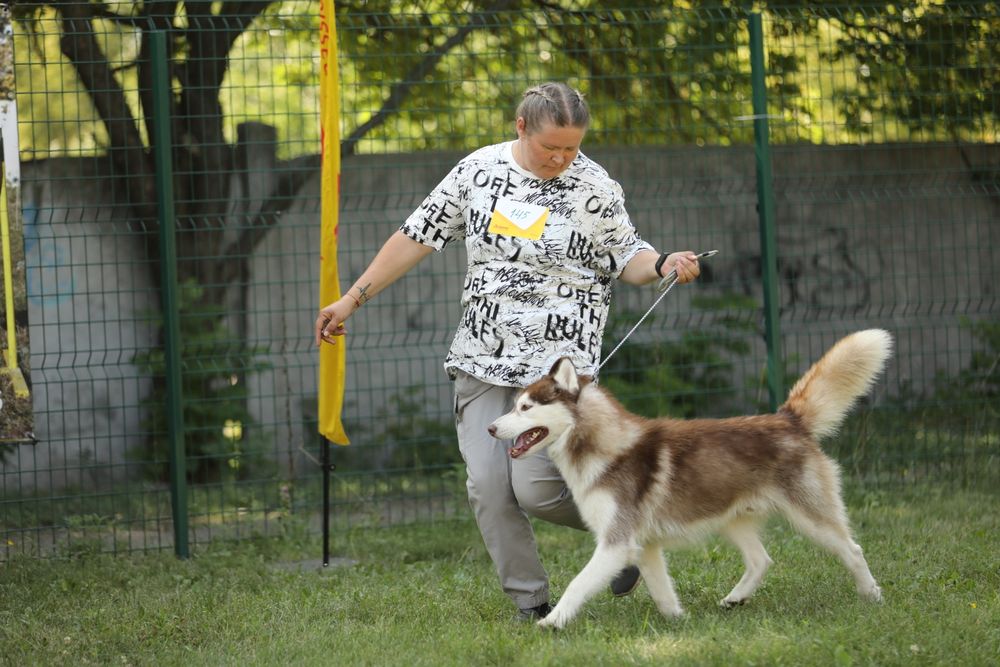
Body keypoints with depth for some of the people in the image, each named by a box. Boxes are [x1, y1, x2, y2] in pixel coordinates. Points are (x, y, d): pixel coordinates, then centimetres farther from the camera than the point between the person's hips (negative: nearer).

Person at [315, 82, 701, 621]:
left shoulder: (595, 188, -5)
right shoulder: (479, 170, 3)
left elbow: (626, 258, 5)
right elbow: (419, 236, 7)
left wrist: (664, 264, -18)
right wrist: (353, 299, 7)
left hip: (556, 360, -4)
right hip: (482, 356, 4)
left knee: (534, 488, -12)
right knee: (487, 484, -5)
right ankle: (531, 604, 6)